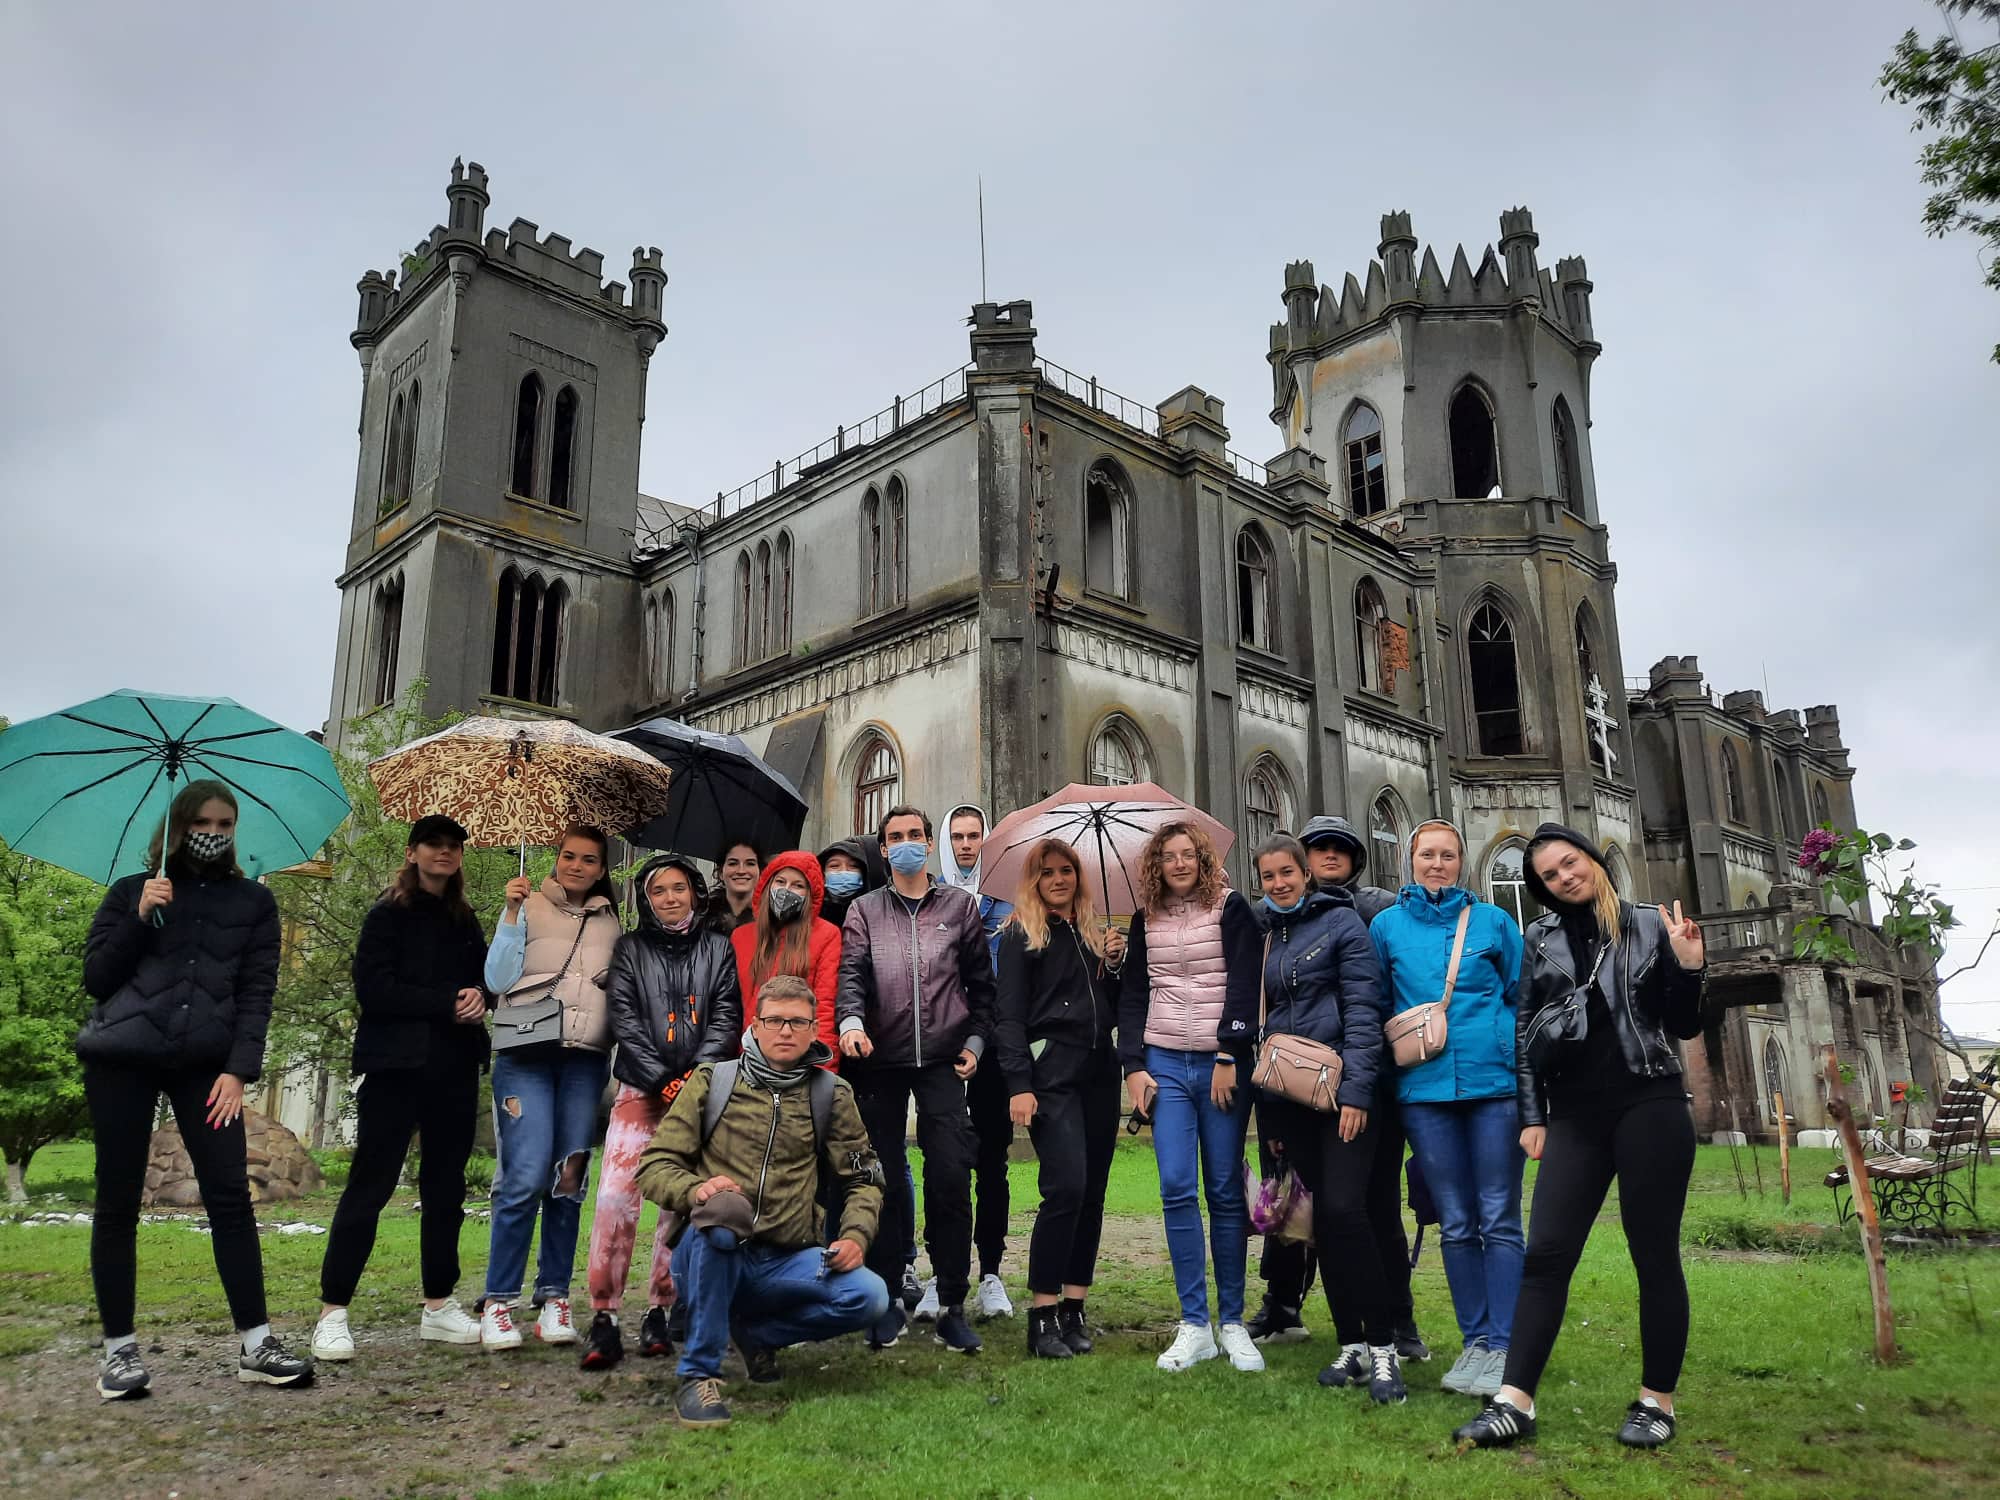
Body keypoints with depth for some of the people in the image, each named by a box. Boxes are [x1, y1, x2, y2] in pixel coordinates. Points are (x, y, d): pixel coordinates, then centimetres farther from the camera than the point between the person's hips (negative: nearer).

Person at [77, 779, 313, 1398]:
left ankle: (256, 1345, -1)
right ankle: (119, 1348, 14)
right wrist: (140, 919, -10)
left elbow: (256, 992, 4)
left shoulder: (253, 902, 10)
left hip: (205, 1065, 0)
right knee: (118, 1201, 3)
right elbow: (95, 979, 4)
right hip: (122, 1061, 0)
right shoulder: (131, 892, 10)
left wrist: (238, 1070, -7)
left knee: (230, 1197, -5)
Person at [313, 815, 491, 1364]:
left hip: (455, 1069, 6)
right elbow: (373, 988, -12)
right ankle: (332, 1312, 3)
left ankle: (439, 1305, 18)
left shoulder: (465, 922, 16)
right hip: (397, 1066, -6)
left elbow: (486, 978, 18)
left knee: (446, 1186, 9)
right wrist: (447, 1004, -15)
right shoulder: (389, 915, -1)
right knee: (369, 1184, -4)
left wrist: (480, 996, -5)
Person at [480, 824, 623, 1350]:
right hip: (528, 1055, -3)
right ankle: (498, 1302, 0)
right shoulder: (529, 908, 6)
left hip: (586, 1060, 3)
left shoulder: (610, 923, 16)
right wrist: (512, 913, -8)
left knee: (569, 1182, 3)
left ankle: (555, 1299, 12)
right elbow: (498, 979, -3)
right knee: (526, 1178, -11)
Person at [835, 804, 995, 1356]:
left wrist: (974, 1040, 4)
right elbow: (851, 972, -4)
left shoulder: (960, 905, 11)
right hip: (880, 1061, 1)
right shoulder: (864, 910, 10)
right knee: (883, 1180, 5)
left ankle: (952, 1305, 5)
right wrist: (851, 1020, -22)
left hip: (942, 1060, 0)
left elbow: (981, 980, 13)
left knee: (950, 1177, -6)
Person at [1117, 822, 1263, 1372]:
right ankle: (1194, 1325, 1)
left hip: (1223, 1065, -2)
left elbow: (1243, 987, -6)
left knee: (1226, 1191, 2)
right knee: (1177, 1189, -5)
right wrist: (1133, 1065, 3)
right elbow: (1132, 995, 12)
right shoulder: (1146, 920, 11)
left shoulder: (1231, 909, 0)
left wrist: (1229, 1058, -12)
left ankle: (1233, 1322, 11)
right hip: (1164, 1064, 3)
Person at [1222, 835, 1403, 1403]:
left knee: (1344, 1211, -14)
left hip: (1340, 1090, -5)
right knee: (1323, 1219, 7)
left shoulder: (1341, 922, -2)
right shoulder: (1265, 937, 14)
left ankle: (1383, 1348, -3)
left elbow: (1363, 1011, -8)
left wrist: (1356, 1091, -16)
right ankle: (1351, 1346, 16)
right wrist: (1267, 1112, 14)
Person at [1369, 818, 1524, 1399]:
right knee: (1456, 1223, 9)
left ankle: (1503, 1345, 7)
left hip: (1494, 1083, -1)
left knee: (1499, 1219, 0)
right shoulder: (1388, 925, 7)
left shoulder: (1493, 921, 5)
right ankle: (1474, 1340, 19)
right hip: (1424, 1089, 2)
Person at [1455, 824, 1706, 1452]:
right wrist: (1532, 1116, 7)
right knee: (1546, 1253, -3)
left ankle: (1657, 1400, 16)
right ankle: (1515, 1402, -3)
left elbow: (1684, 1028, 7)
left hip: (1649, 1107, -2)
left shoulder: (1650, 926, 6)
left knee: (1654, 1254, 3)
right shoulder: (1541, 940, 11)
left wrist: (1689, 967, -9)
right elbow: (1524, 1031, 12)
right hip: (1574, 1116, 2)